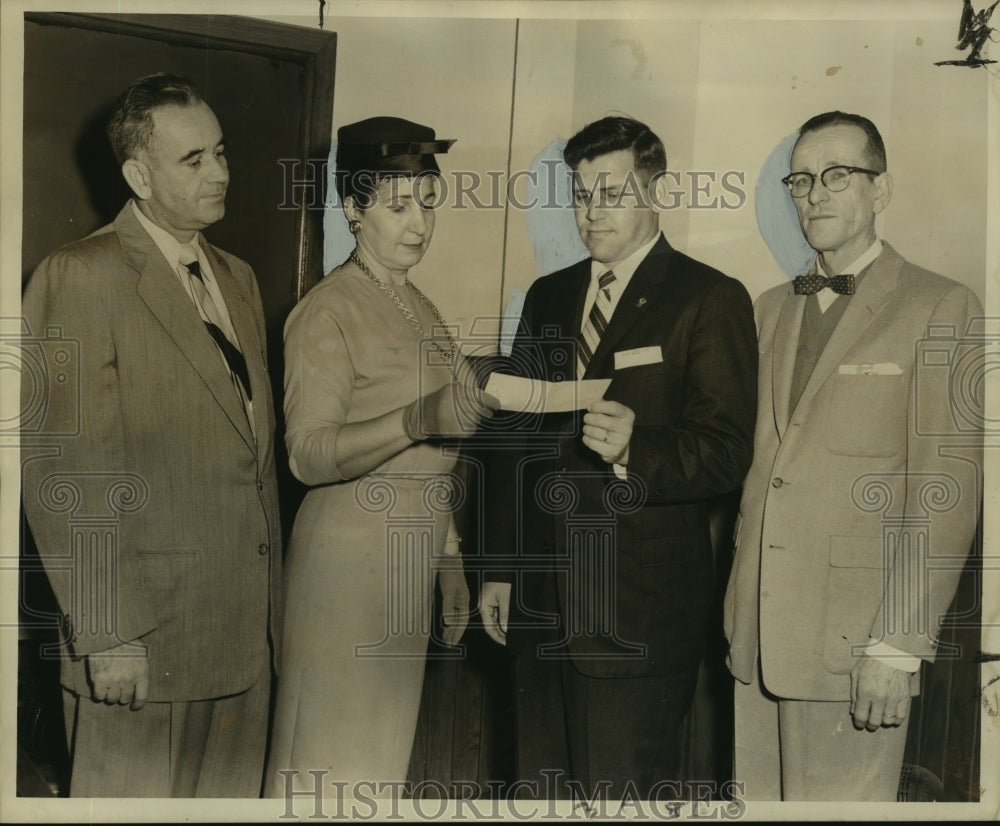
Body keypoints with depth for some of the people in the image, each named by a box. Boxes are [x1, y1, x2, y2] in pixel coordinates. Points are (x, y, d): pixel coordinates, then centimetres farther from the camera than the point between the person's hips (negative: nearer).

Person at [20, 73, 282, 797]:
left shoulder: (239, 278, 14)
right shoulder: (79, 277, -10)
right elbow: (67, 478, -14)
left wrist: (269, 598, 14)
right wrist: (106, 635, -15)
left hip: (249, 629, 7)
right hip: (144, 639, -6)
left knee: (234, 794, 16)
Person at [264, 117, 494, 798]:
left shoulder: (419, 306, 14)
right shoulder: (326, 312, -10)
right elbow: (307, 455, -20)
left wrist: (450, 561, 18)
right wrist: (416, 421, -32)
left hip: (413, 551, 7)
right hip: (350, 550, -7)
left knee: (387, 742, 13)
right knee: (335, 748, 0)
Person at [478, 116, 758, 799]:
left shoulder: (711, 300, -4)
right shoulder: (548, 297, 14)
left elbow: (727, 454, -11)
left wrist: (634, 450, -30)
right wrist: (499, 568, 14)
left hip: (641, 613, -5)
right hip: (541, 606, 6)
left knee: (626, 794, 2)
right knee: (544, 788, 14)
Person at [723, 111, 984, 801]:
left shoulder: (942, 309, -4)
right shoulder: (772, 308, 15)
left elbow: (947, 496, -10)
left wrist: (899, 646, -14)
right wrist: (736, 604, 9)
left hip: (853, 641, -5)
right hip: (754, 634, 5)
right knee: (757, 799, 12)